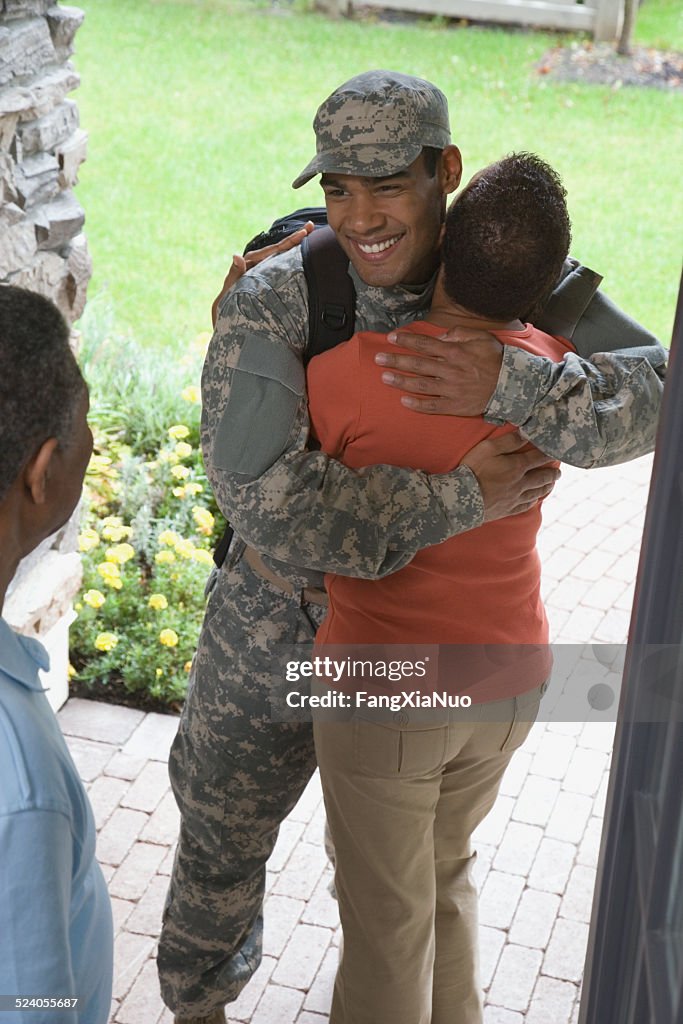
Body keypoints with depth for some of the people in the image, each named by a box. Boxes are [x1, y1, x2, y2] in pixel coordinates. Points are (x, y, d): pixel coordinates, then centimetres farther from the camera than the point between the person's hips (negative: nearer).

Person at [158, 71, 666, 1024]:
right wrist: (459, 497, -38)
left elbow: (660, 394, -30)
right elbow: (260, 497, -36)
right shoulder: (270, 302, -24)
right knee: (221, 836, 21)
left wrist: (509, 382, -46)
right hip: (277, 628, -1)